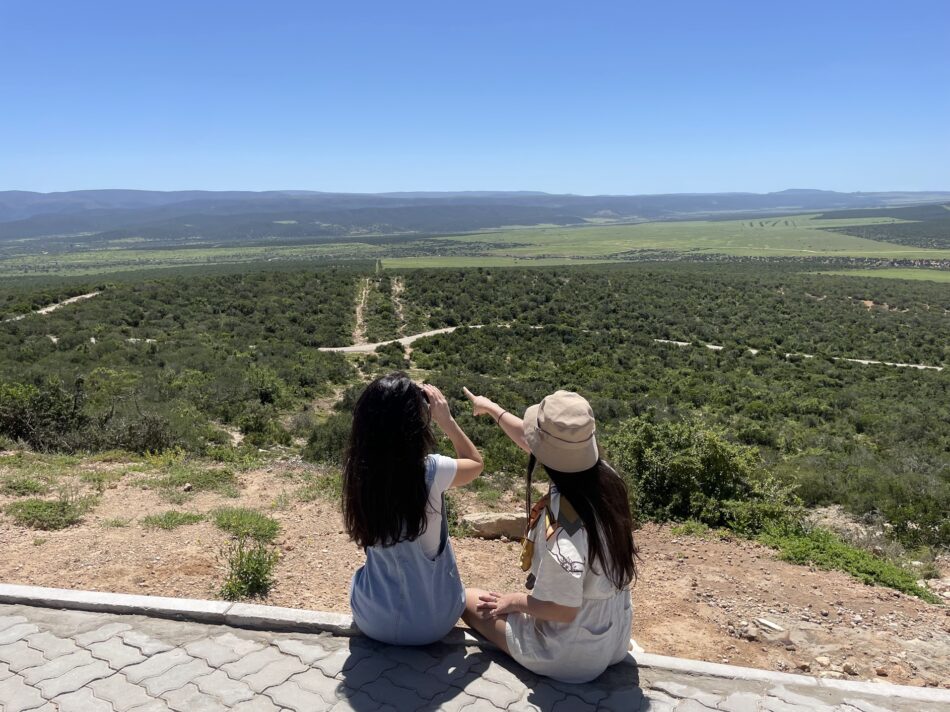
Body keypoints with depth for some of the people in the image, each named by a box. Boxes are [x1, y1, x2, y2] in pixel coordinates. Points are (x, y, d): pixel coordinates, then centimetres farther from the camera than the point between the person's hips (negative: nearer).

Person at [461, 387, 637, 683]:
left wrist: (513, 601, -8)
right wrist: (491, 408, 17)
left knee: (468, 599, 14)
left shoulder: (561, 525, -35)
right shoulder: (604, 476, -13)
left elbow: (563, 610, -26)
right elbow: (533, 440, 4)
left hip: (571, 657, -7)